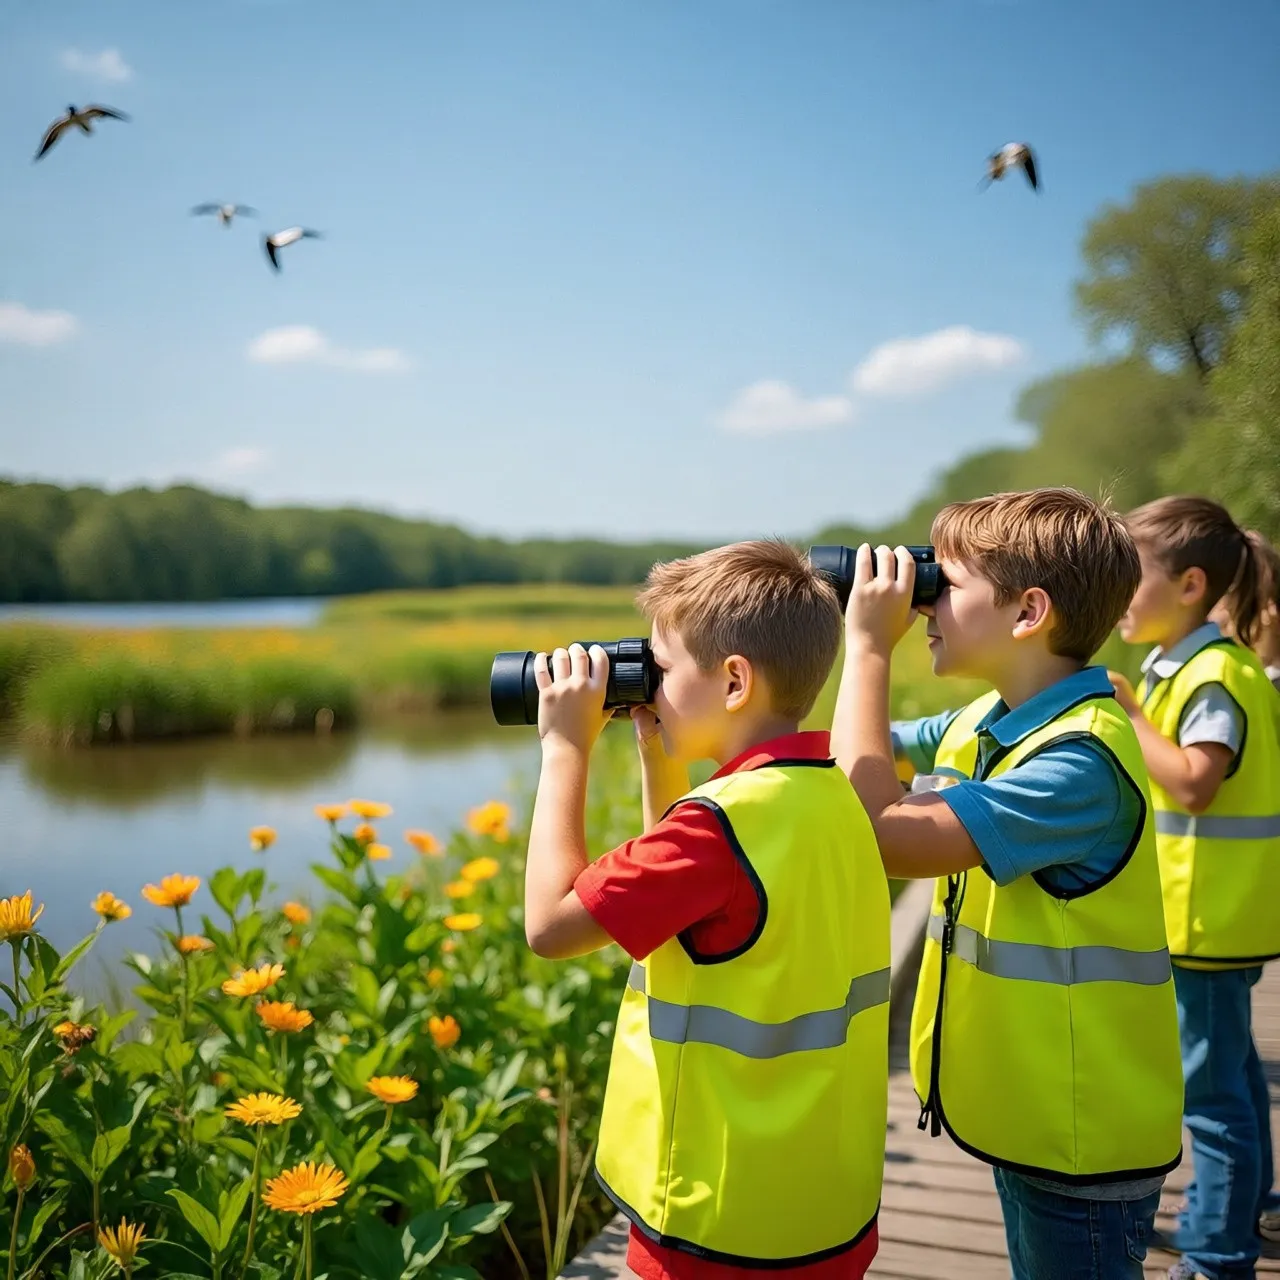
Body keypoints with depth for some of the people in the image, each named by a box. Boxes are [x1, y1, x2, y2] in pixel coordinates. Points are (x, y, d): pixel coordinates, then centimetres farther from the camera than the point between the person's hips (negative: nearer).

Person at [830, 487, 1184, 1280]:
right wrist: (864, 643, 0)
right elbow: (855, 767, 14)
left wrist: (869, 646, -26)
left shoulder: (1082, 760, -27)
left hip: (1081, 1139, -8)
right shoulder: (984, 726, 1)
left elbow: (885, 835, -34)